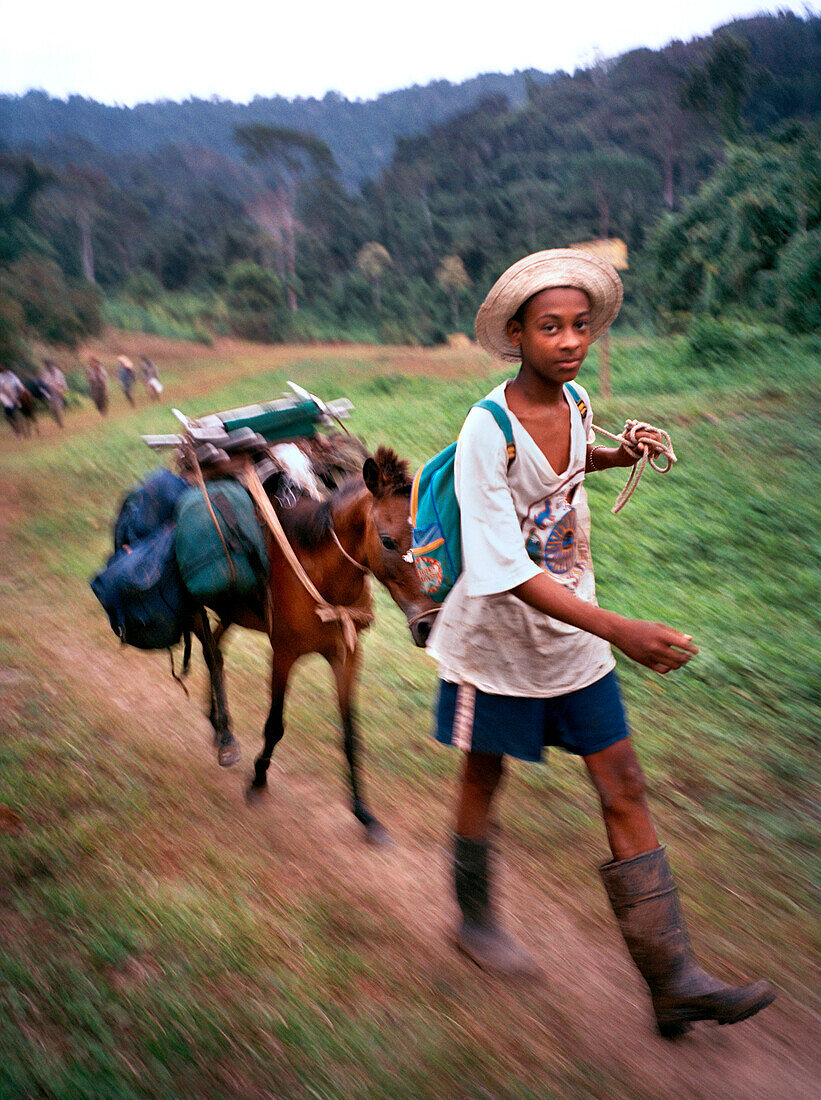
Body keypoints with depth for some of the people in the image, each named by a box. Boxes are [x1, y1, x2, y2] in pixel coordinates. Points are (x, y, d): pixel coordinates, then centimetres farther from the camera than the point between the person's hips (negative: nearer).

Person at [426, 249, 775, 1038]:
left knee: (624, 790, 3)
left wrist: (621, 455, 4)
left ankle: (673, 979, 10)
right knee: (484, 777, 15)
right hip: (498, 634, -5)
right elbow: (506, 571, -29)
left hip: (573, 633, 6)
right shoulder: (487, 431, -23)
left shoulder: (576, 402, -3)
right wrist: (618, 631, -36)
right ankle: (475, 920, 40)